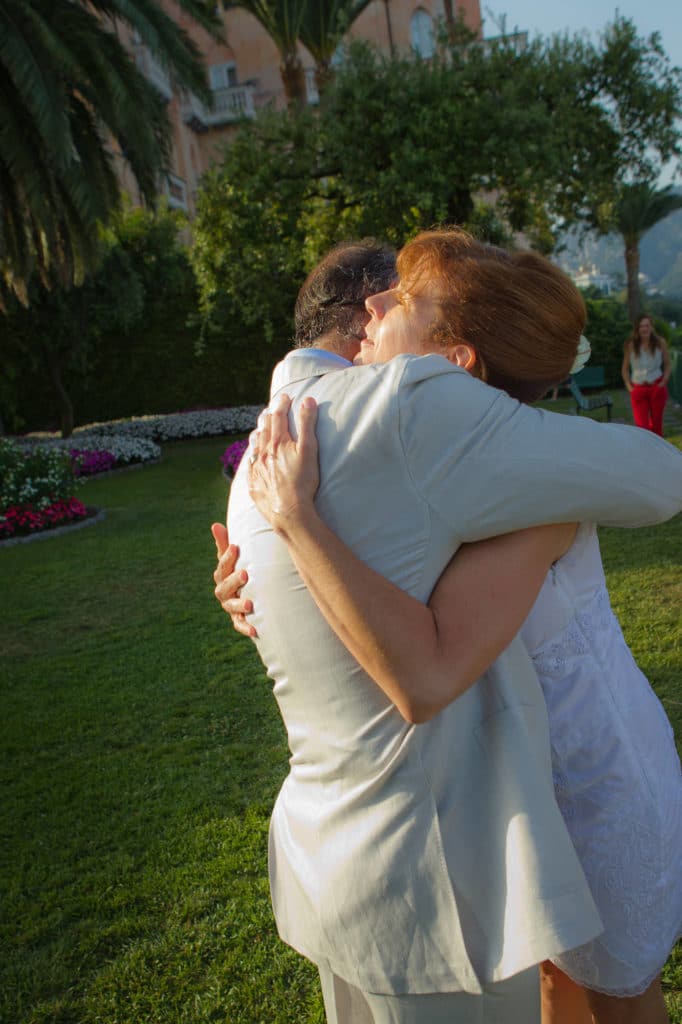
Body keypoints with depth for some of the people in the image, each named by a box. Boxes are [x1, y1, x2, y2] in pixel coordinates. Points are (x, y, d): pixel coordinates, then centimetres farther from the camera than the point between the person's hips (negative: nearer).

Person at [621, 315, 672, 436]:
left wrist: (663, 382, -7)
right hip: (638, 389, 0)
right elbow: (625, 368, 6)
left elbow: (667, 365, 4)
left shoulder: (660, 342, -2)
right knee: (641, 425, -9)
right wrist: (629, 386, -4)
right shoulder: (631, 345, -2)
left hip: (657, 388, 0)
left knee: (656, 424, 10)